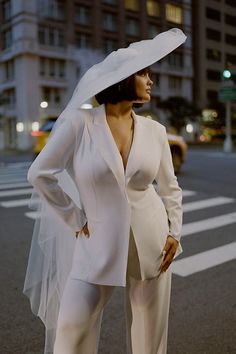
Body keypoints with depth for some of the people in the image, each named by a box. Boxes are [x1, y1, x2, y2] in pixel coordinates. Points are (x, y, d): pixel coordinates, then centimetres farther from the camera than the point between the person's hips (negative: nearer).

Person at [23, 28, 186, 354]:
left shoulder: (155, 131, -1)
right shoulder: (80, 122, -11)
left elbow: (170, 187, 11)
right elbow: (39, 173, -6)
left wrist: (174, 232, 2)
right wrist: (76, 220, -5)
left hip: (152, 242, 3)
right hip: (99, 245, -2)